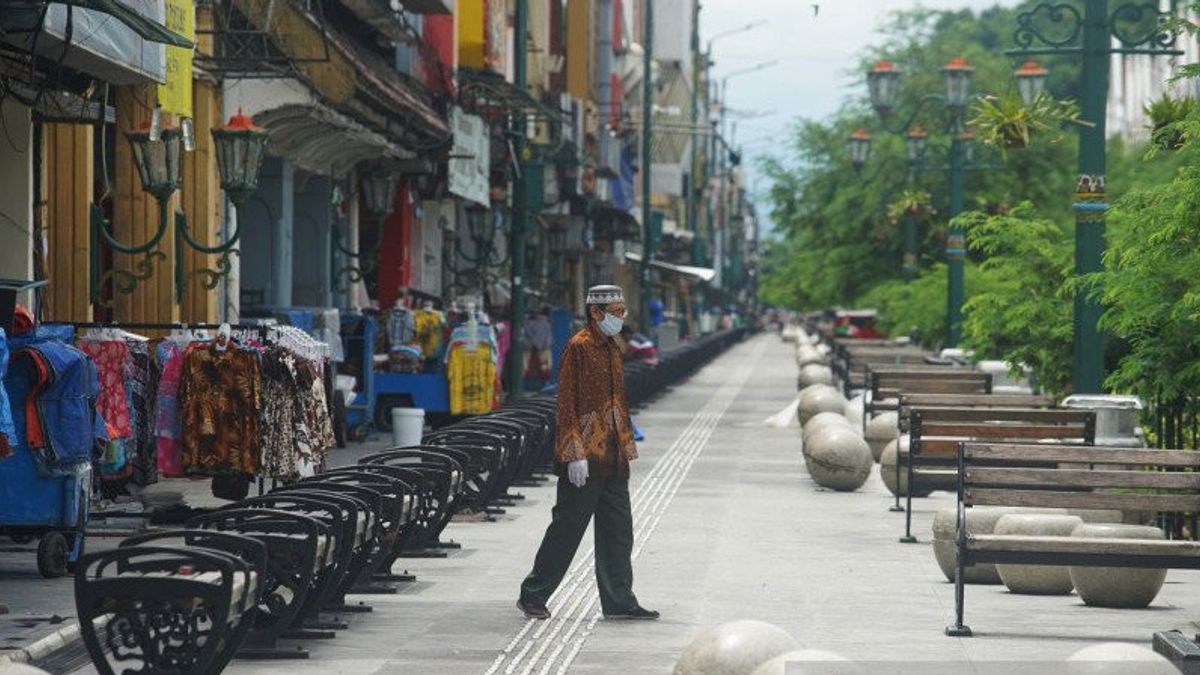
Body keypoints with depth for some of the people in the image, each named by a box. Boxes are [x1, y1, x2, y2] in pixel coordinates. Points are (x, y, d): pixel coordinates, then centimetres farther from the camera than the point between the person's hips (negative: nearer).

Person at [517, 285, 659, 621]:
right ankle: (532, 596, 10)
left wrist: (628, 443, 20)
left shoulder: (612, 348, 15)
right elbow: (567, 404, -16)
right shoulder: (578, 348, -12)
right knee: (567, 527, -1)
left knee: (618, 530, 8)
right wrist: (575, 454, -20)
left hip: (612, 458, 8)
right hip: (585, 460, -8)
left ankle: (619, 601, 13)